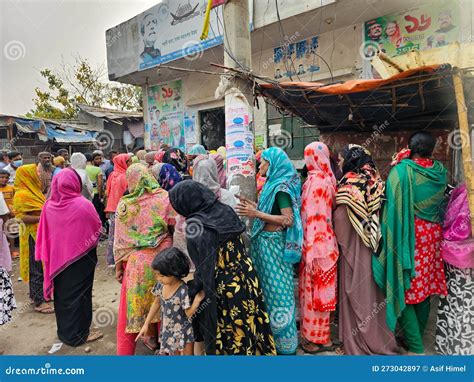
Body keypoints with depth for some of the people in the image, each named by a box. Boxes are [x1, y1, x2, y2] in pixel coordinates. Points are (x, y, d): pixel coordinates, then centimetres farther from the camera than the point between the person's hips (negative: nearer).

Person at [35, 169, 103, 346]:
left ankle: (64, 331, 35)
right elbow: (97, 228, -9)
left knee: (62, 293, 19)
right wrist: (90, 241, 10)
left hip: (57, 257, 5)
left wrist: (49, 256, 13)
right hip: (80, 257, -4)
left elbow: (44, 234, 2)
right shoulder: (83, 204, -21)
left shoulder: (49, 205, -8)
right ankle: (78, 334, 22)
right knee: (78, 294, 10)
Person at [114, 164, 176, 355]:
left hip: (136, 262, 0)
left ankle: (125, 350, 26)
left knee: (132, 304, 13)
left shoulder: (124, 204, -3)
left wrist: (118, 266, 10)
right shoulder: (164, 198, -7)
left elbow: (120, 239, 2)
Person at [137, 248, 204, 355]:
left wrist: (197, 300, -36)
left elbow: (188, 313, -19)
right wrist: (146, 324, 9)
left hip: (184, 333, -5)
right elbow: (156, 303, 5)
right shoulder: (160, 285, -12)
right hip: (167, 330, 5)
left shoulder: (183, 291, -29)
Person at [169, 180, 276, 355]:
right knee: (248, 324, 23)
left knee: (229, 331, 16)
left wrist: (191, 291, -4)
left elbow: (204, 269, -18)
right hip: (247, 279, 6)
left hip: (223, 288, -6)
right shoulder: (225, 210, -4)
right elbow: (240, 247, 4)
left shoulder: (195, 227, -21)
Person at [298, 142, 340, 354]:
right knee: (319, 290, 13)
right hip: (325, 242, 3)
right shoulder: (326, 178, -1)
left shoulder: (315, 180, -9)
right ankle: (318, 333, 28)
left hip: (317, 245, -3)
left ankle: (318, 338, 25)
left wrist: (311, 253, -7)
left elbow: (314, 218, -10)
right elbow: (323, 213, -1)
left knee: (314, 290, 10)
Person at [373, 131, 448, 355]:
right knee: (425, 286, 15)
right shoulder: (440, 172, 3)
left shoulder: (401, 171, -14)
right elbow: (441, 205, 16)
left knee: (404, 288, 3)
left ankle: (415, 347, 6)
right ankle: (417, 336, 31)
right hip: (432, 236, 6)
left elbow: (393, 205, -14)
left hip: (407, 237, -6)